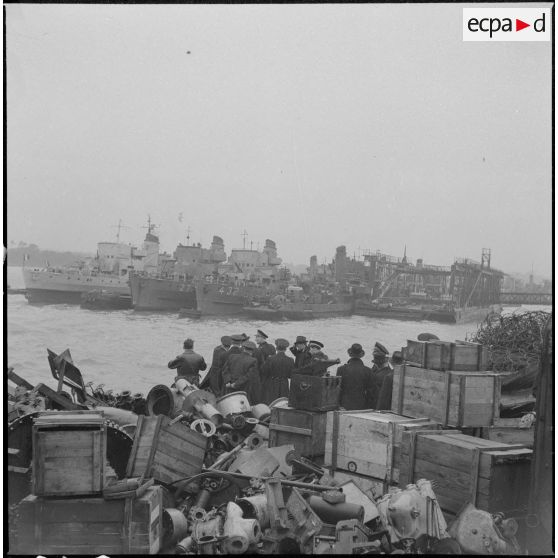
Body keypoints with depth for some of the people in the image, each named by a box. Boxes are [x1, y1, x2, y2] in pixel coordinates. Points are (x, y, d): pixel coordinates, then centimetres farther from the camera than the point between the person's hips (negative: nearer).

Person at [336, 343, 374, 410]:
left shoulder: (341, 369, -3)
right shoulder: (368, 371, -2)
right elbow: (370, 392, 2)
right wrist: (369, 409, 10)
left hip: (345, 407, -1)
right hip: (362, 407, 1)